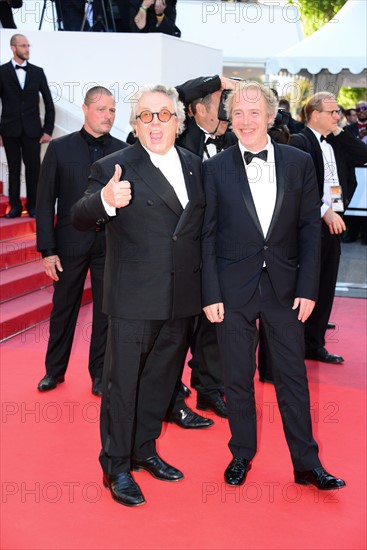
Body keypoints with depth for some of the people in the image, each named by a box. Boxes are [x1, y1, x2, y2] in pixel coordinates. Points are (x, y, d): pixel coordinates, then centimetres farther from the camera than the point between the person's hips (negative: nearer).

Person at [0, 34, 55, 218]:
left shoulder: (37, 72, 6)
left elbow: (49, 103, 7)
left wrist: (48, 129, 1)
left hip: (32, 130, 1)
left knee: (33, 168, 1)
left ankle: (32, 205, 10)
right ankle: (15, 206, 12)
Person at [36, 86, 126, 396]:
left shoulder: (124, 152, 1)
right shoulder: (60, 148, -1)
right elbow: (45, 202, -2)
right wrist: (47, 249, -6)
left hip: (111, 243, 1)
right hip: (71, 242, 0)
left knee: (106, 312, 8)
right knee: (63, 310, 12)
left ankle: (100, 373, 25)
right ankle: (55, 370, 31)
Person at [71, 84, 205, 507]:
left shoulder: (194, 165, 8)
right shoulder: (113, 167, -10)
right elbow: (79, 220, -18)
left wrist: (204, 285, 8)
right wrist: (105, 200, -39)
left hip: (182, 298, 6)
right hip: (134, 299, -6)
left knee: (161, 380, 19)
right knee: (122, 383, 5)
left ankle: (144, 450, 38)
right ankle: (116, 468, 22)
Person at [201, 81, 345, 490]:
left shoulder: (298, 162, 2)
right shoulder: (215, 168, -2)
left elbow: (310, 228, 2)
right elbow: (207, 236, -2)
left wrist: (308, 287, -4)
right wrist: (211, 294, -7)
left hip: (285, 287, 1)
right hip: (233, 288, -1)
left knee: (293, 376, 8)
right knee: (238, 377, 10)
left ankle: (306, 463, 20)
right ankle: (242, 455, 28)